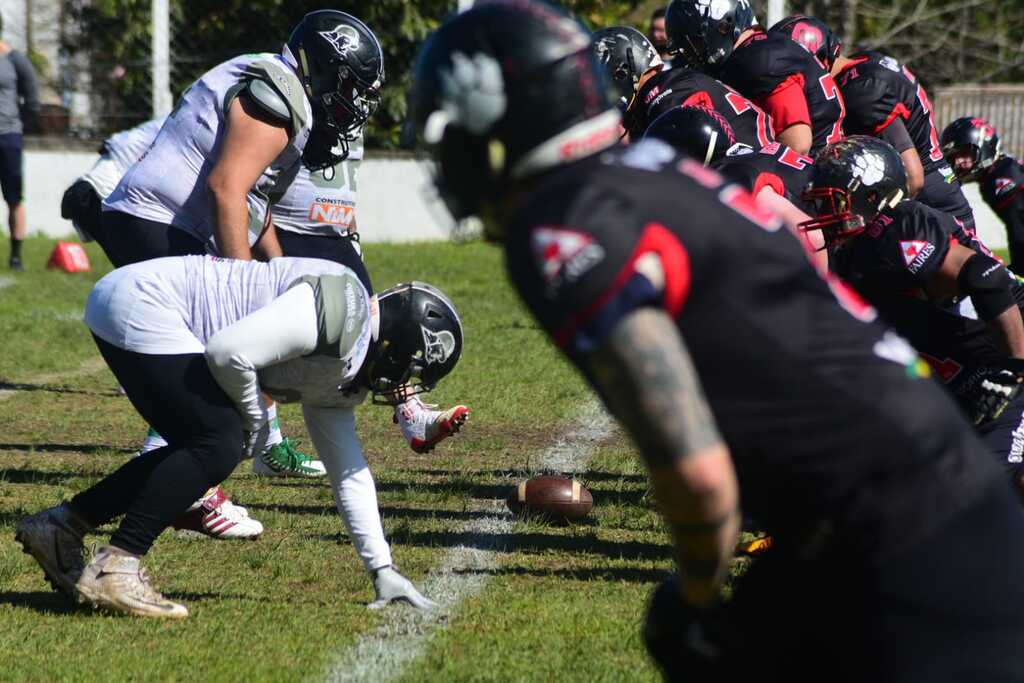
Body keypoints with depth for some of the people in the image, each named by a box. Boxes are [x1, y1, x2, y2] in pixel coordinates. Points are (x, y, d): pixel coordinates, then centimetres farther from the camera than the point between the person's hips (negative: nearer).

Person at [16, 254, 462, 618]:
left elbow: (349, 474, 21)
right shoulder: (342, 311, -18)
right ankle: (113, 570, -9)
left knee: (203, 450, 12)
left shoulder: (342, 376, 14)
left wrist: (383, 570, 19)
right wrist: (254, 416, -6)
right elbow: (230, 353, -24)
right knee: (219, 444, -12)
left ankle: (61, 525, 20)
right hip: (138, 306, -10)